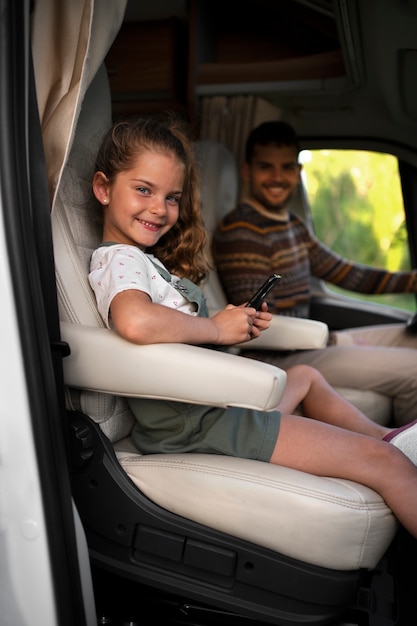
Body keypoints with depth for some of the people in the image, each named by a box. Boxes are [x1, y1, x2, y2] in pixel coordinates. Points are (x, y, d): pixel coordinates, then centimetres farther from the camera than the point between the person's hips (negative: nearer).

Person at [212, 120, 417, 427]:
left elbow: (345, 273, 19)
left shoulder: (294, 225, 13)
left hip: (309, 341, 10)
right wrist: (334, 340, -14)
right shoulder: (240, 232, -17)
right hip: (275, 360, -10)